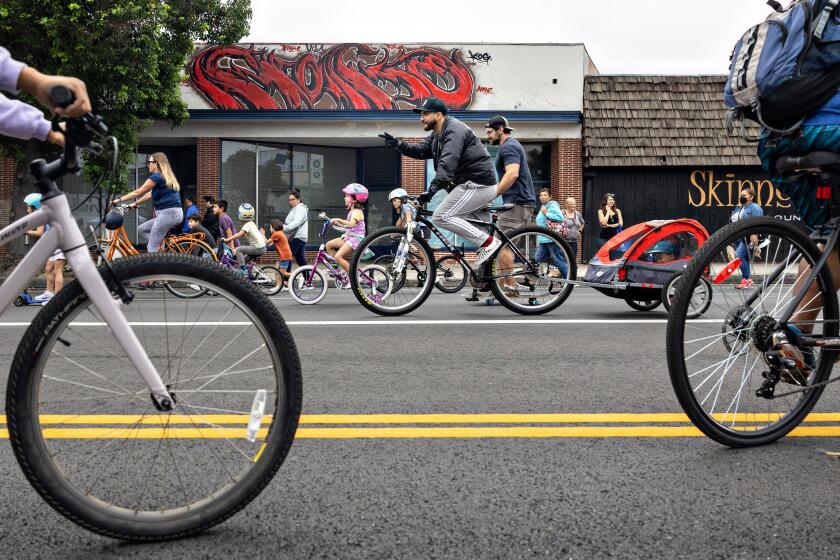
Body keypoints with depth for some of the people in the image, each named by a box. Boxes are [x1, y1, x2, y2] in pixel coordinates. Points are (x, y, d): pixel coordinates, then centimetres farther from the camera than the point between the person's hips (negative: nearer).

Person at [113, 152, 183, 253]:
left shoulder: (157, 176, -8)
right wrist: (135, 204, 29)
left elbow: (138, 192, -5)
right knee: (141, 229, 18)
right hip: (174, 214, 9)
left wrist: (119, 200, 1)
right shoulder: (166, 177, 20)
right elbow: (150, 194, 26)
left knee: (152, 247, -7)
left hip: (168, 213, -9)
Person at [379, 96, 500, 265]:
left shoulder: (455, 130, -17)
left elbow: (448, 162, -31)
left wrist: (432, 189, -41)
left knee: (441, 217, -15)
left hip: (477, 184, -11)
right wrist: (397, 144, -7)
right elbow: (420, 150, 8)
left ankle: (488, 242, -14)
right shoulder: (437, 134, 16)